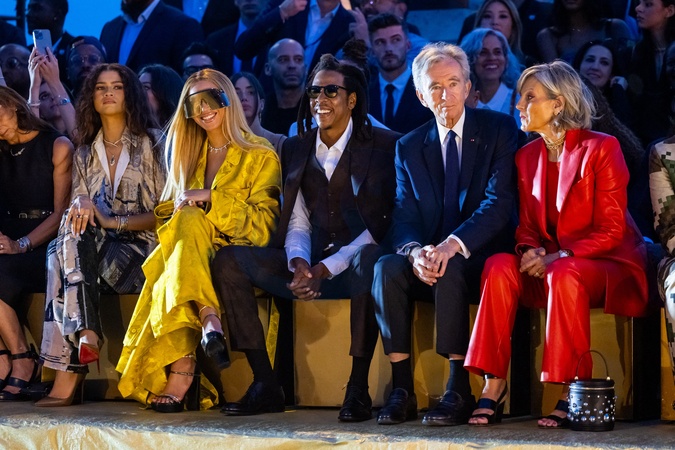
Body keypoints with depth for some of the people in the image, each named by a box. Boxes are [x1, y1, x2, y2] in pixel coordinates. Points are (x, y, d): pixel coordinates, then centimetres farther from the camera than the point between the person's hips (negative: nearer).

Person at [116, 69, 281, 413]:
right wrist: (180, 206, -5)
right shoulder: (191, 155, 22)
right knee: (189, 220, -31)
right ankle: (208, 317, -43)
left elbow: (261, 224, -6)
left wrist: (210, 198, -15)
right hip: (192, 252, 4)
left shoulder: (261, 157, 5)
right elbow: (169, 212, 20)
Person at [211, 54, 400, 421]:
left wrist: (327, 269, -18)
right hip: (311, 262, 5)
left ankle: (358, 389, -33)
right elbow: (297, 223, 10)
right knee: (228, 260, -14)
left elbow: (380, 225, -10)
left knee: (370, 260, -41)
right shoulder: (296, 149, 14)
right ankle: (265, 386, -17)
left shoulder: (383, 146, -3)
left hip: (353, 262, -5)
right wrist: (298, 263, -13)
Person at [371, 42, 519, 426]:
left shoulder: (499, 130, 1)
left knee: (450, 269, -36)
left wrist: (454, 244, -28)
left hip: (482, 258, -3)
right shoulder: (409, 148, 12)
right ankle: (402, 390, -25)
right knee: (387, 267, -27)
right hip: (430, 259, 4)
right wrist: (415, 250, -22)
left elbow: (500, 202, -12)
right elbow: (404, 217, 3)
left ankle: (459, 391, -30)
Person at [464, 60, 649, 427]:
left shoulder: (602, 149, -9)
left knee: (565, 275, -38)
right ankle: (493, 386, -28)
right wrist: (531, 252, -14)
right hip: (546, 269, 5)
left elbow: (610, 231, -13)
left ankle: (573, 394, -31)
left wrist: (556, 257, -24)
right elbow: (527, 227, 11)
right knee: (499, 267, -24)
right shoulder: (527, 156, 10)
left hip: (608, 265, -5)